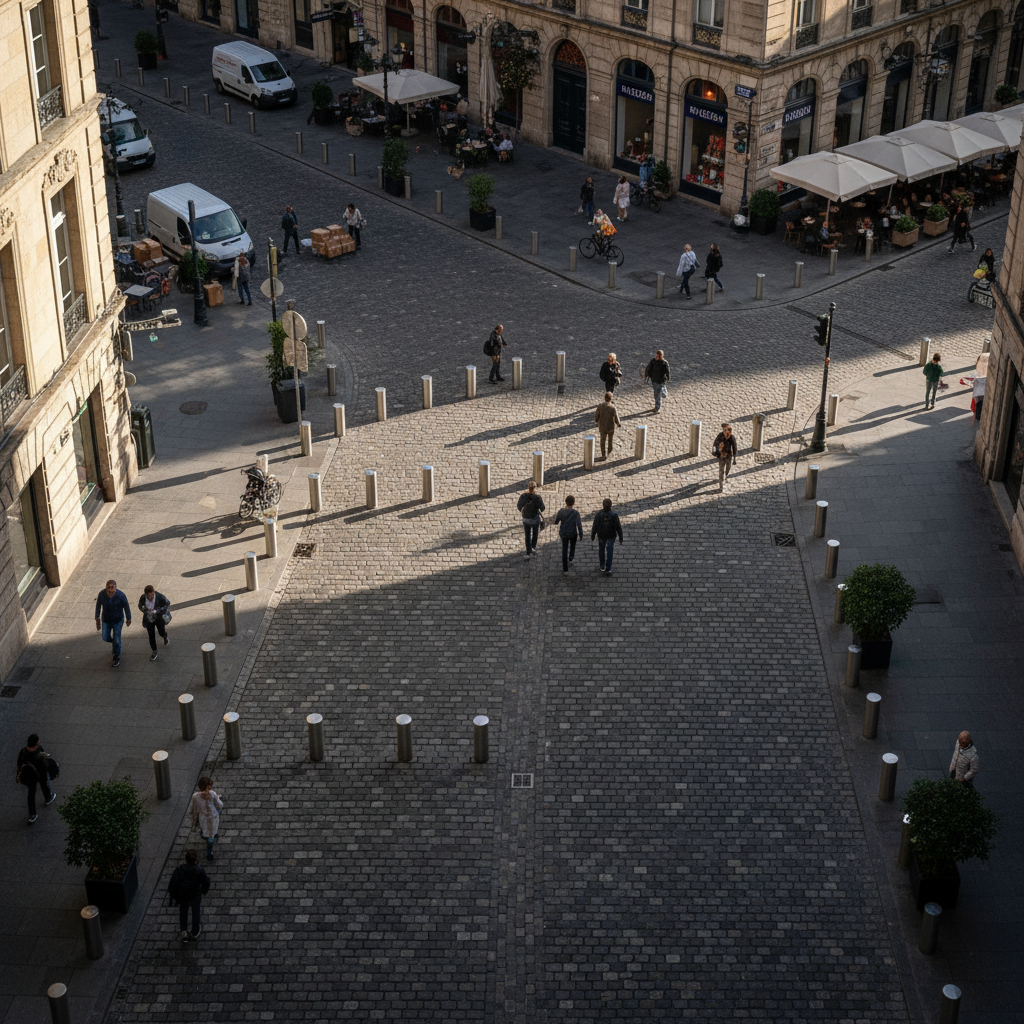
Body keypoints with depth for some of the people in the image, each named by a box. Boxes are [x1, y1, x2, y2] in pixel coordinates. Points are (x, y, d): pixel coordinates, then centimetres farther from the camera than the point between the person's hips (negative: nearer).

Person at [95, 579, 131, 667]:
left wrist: (129, 619, 1)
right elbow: (98, 606, -6)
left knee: (116, 640, 6)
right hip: (106, 619, 3)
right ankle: (114, 642, 53)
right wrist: (97, 619, 3)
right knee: (106, 638, 15)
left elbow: (126, 607, -13)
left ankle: (117, 658, 31)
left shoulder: (120, 596, -31)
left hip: (118, 620, -3)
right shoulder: (101, 594, -25)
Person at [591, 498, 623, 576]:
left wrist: (592, 535, 4)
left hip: (601, 536, 1)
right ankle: (608, 570, 9)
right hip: (611, 536, -1)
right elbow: (618, 527, -15)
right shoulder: (614, 515, -21)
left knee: (601, 550, 24)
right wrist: (620, 537, -3)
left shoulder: (598, 515, -20)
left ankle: (602, 566, 36)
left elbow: (595, 527, -12)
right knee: (609, 552, 10)